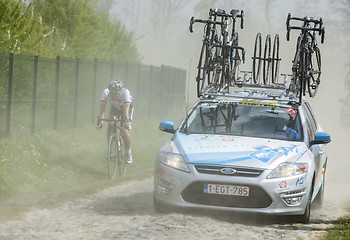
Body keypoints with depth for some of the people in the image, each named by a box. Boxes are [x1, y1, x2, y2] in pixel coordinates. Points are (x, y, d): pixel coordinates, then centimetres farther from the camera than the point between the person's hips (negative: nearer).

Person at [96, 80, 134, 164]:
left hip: (126, 106, -3)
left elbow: (126, 110, -45)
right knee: (110, 125, -21)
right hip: (115, 107, 3)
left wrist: (126, 121, -57)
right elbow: (102, 108, -35)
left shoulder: (125, 93, -40)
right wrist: (100, 121, -47)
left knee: (124, 130, -18)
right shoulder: (106, 92, -32)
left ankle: (129, 154, 0)